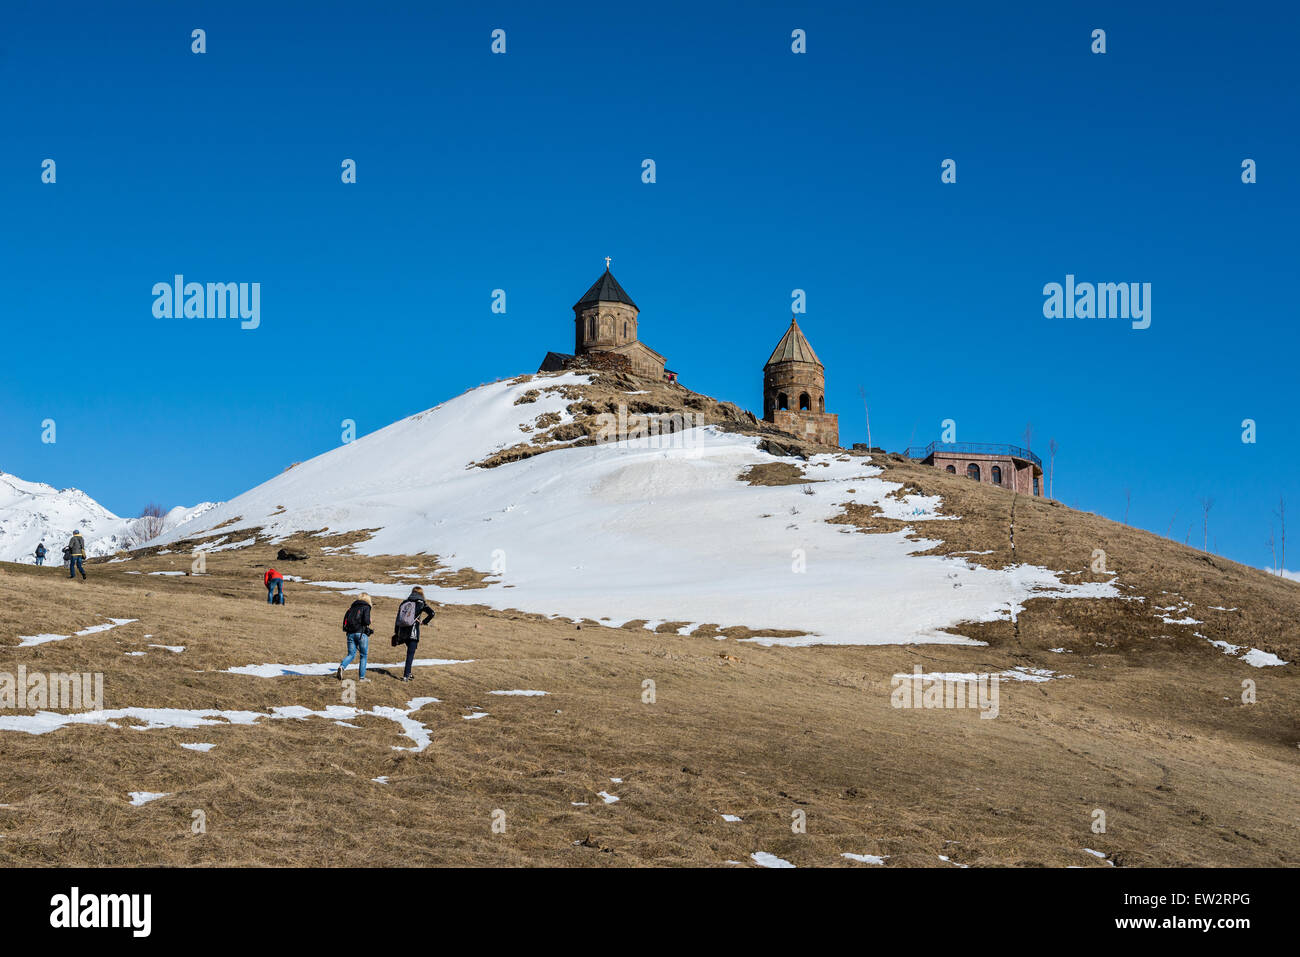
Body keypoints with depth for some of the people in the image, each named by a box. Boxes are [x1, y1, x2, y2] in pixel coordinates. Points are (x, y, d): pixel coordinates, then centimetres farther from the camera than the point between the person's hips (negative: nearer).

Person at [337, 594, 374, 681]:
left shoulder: (352, 608, 16)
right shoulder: (366, 607, -2)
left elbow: (345, 621, 12)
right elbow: (366, 621, -15)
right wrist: (369, 622, 6)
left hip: (350, 634, 5)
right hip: (361, 633, -5)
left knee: (351, 655, 8)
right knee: (363, 655, 6)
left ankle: (342, 667, -20)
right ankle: (362, 677, 5)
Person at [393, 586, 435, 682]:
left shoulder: (404, 602, 11)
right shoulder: (420, 603, -2)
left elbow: (398, 618, 11)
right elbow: (431, 613, -15)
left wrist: (396, 632, 16)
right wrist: (424, 622, -1)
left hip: (402, 632, 5)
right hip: (413, 632, -5)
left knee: (410, 652, 23)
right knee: (410, 654, 0)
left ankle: (408, 673, 23)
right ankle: (406, 675, -6)